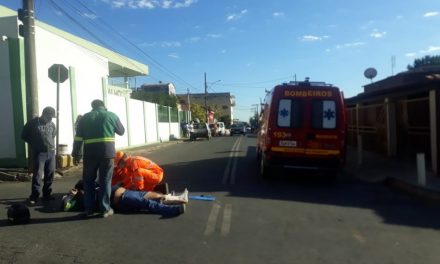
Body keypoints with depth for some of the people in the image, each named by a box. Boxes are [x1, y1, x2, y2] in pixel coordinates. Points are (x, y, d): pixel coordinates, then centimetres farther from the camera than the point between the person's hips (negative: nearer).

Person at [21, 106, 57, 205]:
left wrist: (50, 144, 12)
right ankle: (34, 197, 0)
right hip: (39, 153, -4)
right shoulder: (33, 123, -6)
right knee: (37, 175, -7)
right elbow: (24, 135, 2)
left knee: (50, 175, 8)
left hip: (51, 153, 5)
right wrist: (34, 144, 1)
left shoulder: (52, 124, 7)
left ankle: (47, 194, 20)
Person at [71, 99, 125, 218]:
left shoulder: (85, 117, 11)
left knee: (88, 181, 14)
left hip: (90, 153, 1)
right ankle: (105, 209, 9)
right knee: (105, 181, 6)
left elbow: (78, 138, 6)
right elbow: (122, 131, 19)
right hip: (107, 152, -1)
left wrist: (76, 155, 10)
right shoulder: (111, 115, 7)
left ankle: (89, 209, 17)